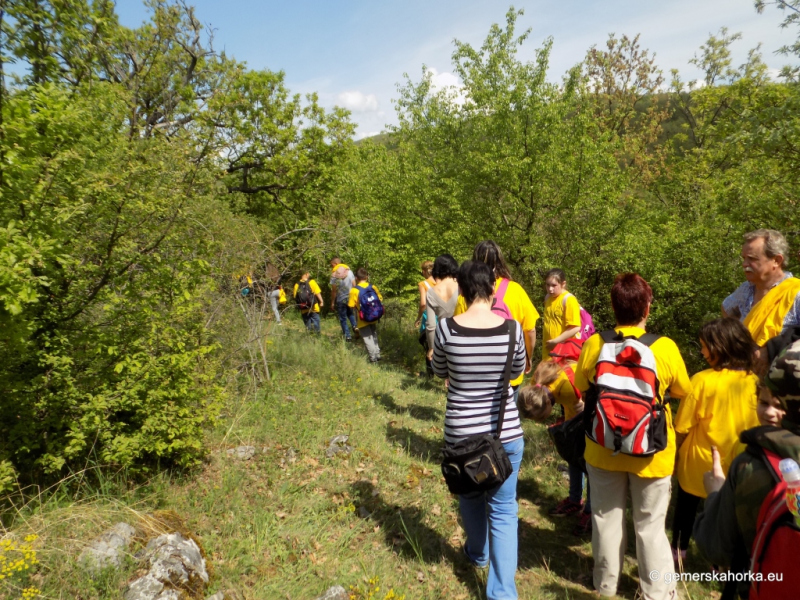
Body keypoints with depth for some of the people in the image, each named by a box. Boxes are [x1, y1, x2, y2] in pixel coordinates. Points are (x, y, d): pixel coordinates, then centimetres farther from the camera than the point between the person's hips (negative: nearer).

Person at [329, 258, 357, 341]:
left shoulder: (334, 275, -14)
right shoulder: (349, 271, -1)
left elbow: (334, 290, -12)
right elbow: (354, 285, 2)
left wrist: (332, 302, -3)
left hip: (340, 300, -4)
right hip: (350, 297, 4)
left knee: (343, 318, 8)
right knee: (350, 313, 26)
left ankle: (347, 336, 8)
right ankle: (355, 326, 2)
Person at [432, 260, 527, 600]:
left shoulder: (447, 327, -14)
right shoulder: (512, 328, -12)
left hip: (461, 432, 1)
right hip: (505, 431, 0)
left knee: (470, 497, 25)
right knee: (503, 509, 14)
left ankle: (478, 553, 51)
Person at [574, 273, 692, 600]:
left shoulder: (594, 344, -15)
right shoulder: (665, 348, -17)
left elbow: (581, 386, 1)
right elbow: (683, 391, 0)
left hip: (604, 449, 1)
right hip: (651, 451, -1)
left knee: (607, 516, 19)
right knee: (650, 523, 16)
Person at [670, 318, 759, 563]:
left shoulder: (703, 380, -24)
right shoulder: (753, 382, -12)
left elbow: (683, 427, -16)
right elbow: (756, 425, 0)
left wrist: (676, 449, 1)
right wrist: (744, 446, 15)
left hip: (700, 461, -3)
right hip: (736, 463, 3)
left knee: (686, 505, 20)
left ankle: (679, 550, 36)